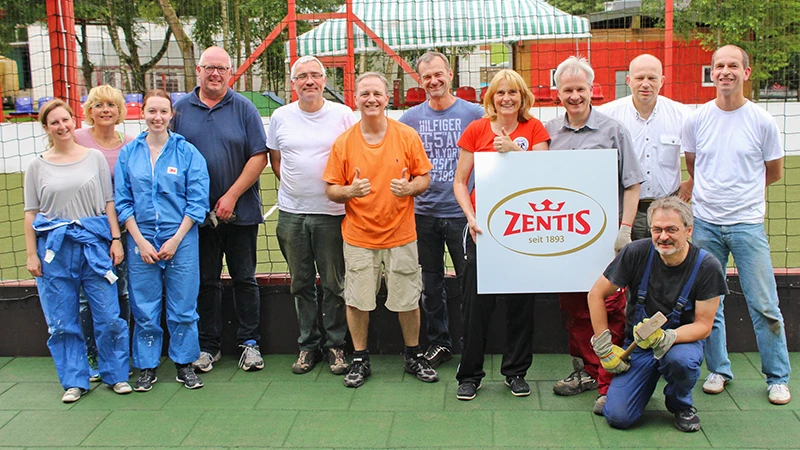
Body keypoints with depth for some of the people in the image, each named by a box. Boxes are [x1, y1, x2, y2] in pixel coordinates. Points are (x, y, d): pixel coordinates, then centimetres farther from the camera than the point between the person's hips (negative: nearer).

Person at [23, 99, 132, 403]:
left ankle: (116, 375, 16)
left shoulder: (94, 157, 7)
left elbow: (109, 202, 7)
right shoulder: (37, 166, 7)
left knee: (108, 316, -1)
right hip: (54, 249, 1)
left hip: (94, 243, -1)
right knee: (62, 321, 5)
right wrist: (31, 254, 1)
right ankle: (74, 381, 18)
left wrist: (116, 239, 0)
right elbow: (31, 213, 7)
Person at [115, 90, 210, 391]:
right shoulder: (128, 154, 5)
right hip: (141, 239, 1)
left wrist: (176, 239, -9)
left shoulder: (187, 152, 0)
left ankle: (184, 363, 19)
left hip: (181, 239, -1)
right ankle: (147, 366, 20)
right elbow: (123, 202, 5)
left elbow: (198, 201, -3)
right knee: (144, 308, 6)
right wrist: (141, 241, -5)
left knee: (183, 306, 4)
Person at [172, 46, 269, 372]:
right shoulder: (181, 109, 5)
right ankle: (208, 345, 20)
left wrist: (232, 196, -12)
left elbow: (259, 156, -5)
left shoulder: (243, 108, 0)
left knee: (244, 279, 6)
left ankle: (249, 342, 17)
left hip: (240, 211, -1)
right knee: (205, 281, 10)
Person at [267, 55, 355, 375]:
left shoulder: (343, 115, -1)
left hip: (331, 212, -2)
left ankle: (336, 345, 16)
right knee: (301, 283, 10)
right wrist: (294, 186, 6)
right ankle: (308, 344, 21)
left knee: (334, 283, 3)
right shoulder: (280, 117, 7)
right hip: (291, 212, 3)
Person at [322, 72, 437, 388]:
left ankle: (414, 357, 28)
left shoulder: (407, 136, -1)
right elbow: (331, 190, 1)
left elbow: (424, 178, 5)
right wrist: (350, 190, -20)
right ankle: (360, 360, 24)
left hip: (401, 235, 0)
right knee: (357, 301, 6)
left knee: (408, 301, 8)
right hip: (358, 237, 0)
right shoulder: (343, 142, -1)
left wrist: (409, 187, -17)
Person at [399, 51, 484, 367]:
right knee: (431, 283, 12)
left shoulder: (473, 113, -1)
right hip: (424, 212, 3)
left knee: (469, 280, 4)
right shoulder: (410, 118, 5)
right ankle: (439, 342, 25)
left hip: (462, 212, -2)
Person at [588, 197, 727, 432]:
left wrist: (666, 338, -33)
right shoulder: (637, 253, -14)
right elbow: (596, 294, -4)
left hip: (683, 341, -1)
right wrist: (604, 347, -7)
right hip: (637, 344, 1)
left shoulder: (707, 266, -16)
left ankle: (681, 404, -1)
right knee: (617, 416, -16)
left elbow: (703, 325, -13)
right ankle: (649, 382, 20)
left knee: (680, 359, -38)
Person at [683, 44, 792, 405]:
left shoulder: (762, 122, -3)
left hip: (748, 223, -2)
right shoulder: (696, 120, 2)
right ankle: (718, 370, 23)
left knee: (764, 305, 1)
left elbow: (774, 172, 10)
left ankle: (778, 378, 14)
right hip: (704, 223, 2)